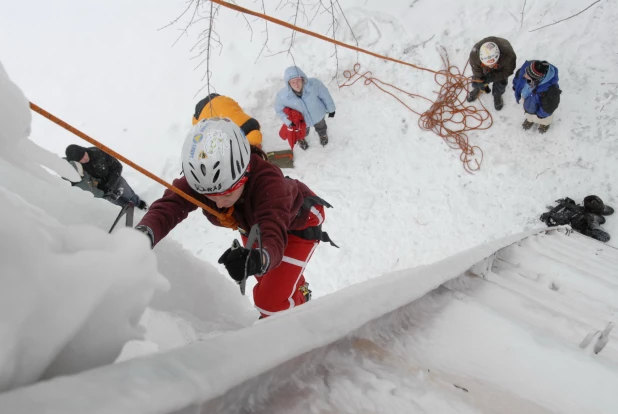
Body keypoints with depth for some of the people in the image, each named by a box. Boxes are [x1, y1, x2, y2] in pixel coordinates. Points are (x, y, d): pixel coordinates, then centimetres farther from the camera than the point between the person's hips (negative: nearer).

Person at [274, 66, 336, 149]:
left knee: (321, 128, 37)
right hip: (301, 121, 0)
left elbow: (325, 95, -20)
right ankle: (301, 139, 75)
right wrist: (289, 122, -27)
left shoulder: (314, 84, -41)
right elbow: (279, 109, -15)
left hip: (318, 115, 1)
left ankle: (323, 135, 75)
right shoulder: (282, 96, -38)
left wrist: (331, 109, -4)